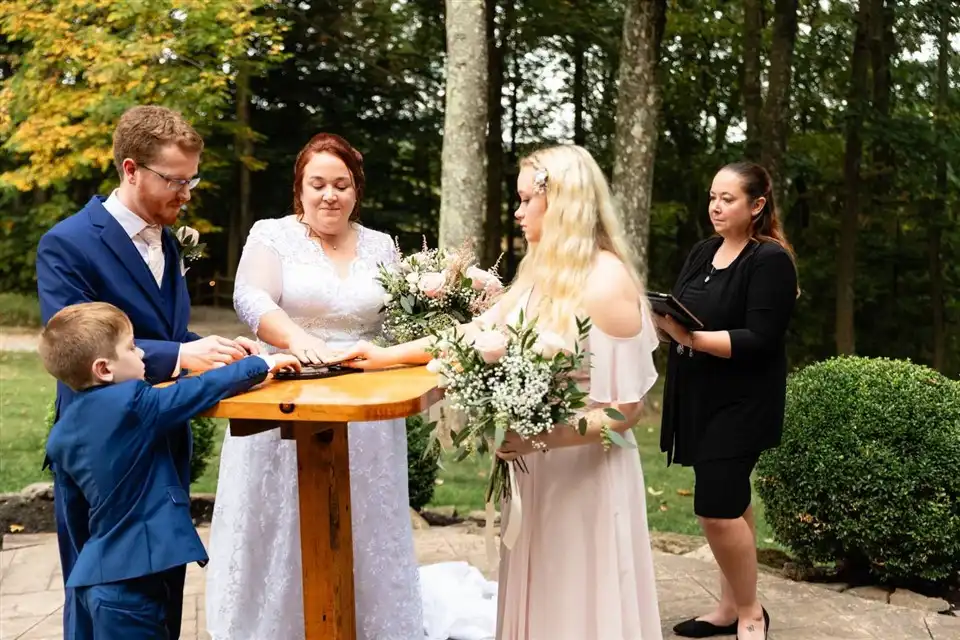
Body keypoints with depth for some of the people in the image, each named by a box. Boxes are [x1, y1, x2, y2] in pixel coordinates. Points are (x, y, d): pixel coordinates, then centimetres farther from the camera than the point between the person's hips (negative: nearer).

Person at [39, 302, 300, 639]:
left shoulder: (61, 435, 8)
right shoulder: (130, 403, -16)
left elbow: (74, 513, 15)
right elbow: (201, 390, -12)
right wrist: (260, 364, 0)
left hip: (100, 574, 8)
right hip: (133, 579, -8)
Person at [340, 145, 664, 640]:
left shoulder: (607, 281, -17)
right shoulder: (542, 273, 6)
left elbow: (626, 408, -18)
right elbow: (478, 333, 14)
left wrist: (542, 438, -26)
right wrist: (390, 355, 12)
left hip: (586, 472, -7)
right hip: (537, 469, 7)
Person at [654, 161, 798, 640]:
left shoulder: (771, 260, -13)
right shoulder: (702, 253, 9)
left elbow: (759, 340, -20)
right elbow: (683, 317, 11)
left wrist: (690, 338, -28)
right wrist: (662, 320, -11)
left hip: (740, 403, -7)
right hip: (698, 397, 7)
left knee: (716, 507, -9)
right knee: (730, 502, 14)